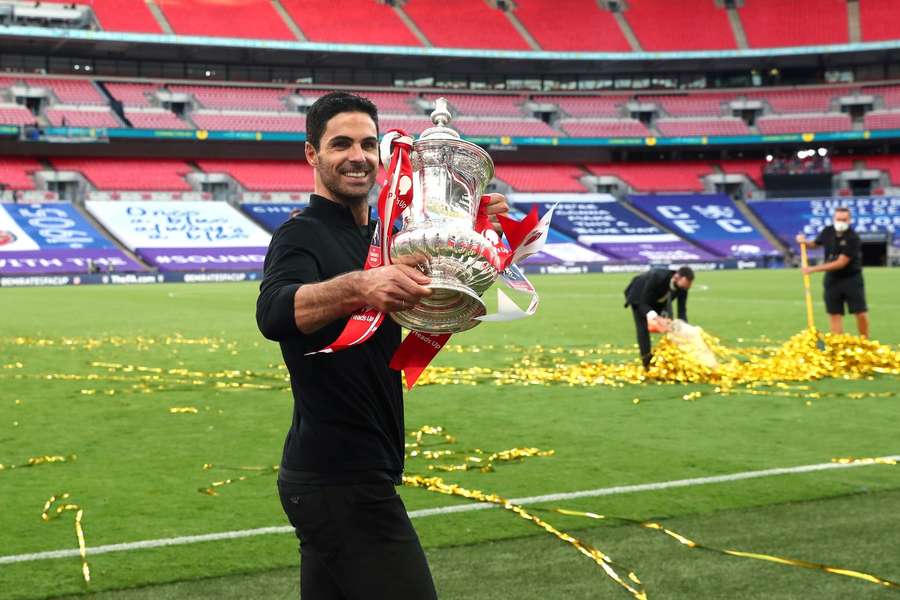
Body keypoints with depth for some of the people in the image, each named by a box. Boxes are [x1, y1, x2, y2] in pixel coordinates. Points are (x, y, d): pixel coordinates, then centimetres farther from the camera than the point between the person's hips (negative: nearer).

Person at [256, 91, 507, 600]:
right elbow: (273, 314, -33)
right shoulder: (302, 236, -12)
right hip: (339, 481, -9)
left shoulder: (378, 236, 16)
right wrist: (357, 287, -51)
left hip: (349, 476, 9)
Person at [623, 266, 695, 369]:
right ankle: (647, 362, -17)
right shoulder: (657, 277, -44)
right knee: (643, 327, -17)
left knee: (669, 325, -3)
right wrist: (657, 318, -55)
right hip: (639, 295, -5)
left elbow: (682, 311, -18)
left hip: (661, 299, 6)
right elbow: (643, 304, -40)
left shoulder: (683, 285, -28)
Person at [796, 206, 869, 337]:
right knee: (834, 314, 2)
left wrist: (814, 269, -22)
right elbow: (815, 244, 20)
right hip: (832, 279, 4)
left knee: (861, 314, -5)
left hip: (851, 278, -4)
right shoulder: (827, 232, -1)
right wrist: (804, 242, -4)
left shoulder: (853, 238, -19)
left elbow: (841, 263, -22)